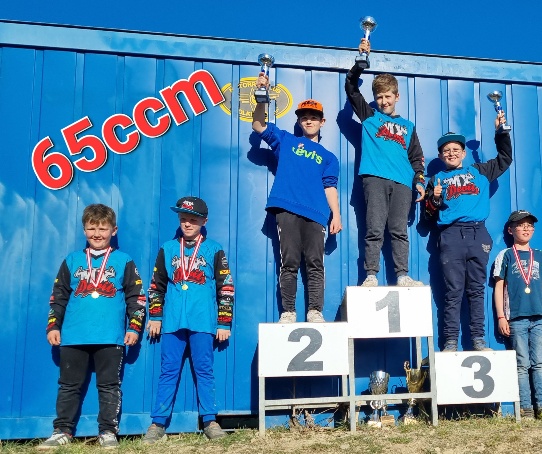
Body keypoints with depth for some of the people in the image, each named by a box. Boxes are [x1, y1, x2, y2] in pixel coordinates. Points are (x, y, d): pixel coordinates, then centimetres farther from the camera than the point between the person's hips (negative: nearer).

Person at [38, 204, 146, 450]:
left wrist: (134, 327, -2)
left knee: (109, 385, 4)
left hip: (111, 337, -2)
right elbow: (58, 297, 13)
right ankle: (62, 432, 19)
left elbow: (136, 297, 4)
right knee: (69, 385, 9)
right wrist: (53, 326, 6)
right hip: (73, 337, 2)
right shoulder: (72, 261, 12)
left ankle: (108, 432, 13)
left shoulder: (124, 261, 5)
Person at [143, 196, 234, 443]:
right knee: (168, 371, 4)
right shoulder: (167, 249, 11)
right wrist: (155, 317, 9)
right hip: (172, 321, 2)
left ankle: (210, 421, 10)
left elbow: (225, 289, 4)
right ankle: (158, 424, 9)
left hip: (202, 321, -2)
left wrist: (224, 323, 0)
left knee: (204, 370, 3)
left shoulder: (214, 250, 4)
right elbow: (157, 285, 15)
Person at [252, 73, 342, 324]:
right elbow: (259, 125, 11)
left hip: (315, 213, 1)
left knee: (315, 264, -5)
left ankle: (315, 312, -3)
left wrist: (336, 214, -2)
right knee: (289, 263, -3)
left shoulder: (328, 157, 22)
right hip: (287, 209, -1)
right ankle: (288, 312, 0)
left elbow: (329, 187, 12)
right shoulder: (285, 141, 21)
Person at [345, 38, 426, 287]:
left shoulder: (407, 126, 24)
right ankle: (371, 276, -7)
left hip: (402, 182, 2)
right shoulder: (369, 116, 17)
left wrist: (420, 180, 7)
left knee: (399, 230, -2)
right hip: (375, 178, -2)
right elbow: (351, 86, 12)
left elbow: (416, 157, 21)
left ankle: (402, 276, -1)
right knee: (374, 229, -8)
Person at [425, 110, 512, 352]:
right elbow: (429, 214, 13)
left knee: (477, 290, 4)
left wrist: (501, 131, 17)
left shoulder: (479, 172, 20)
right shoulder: (437, 180, 16)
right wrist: (434, 199, -7)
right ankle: (450, 341, -2)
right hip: (451, 235, -1)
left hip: (478, 234, 1)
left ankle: (478, 340, 8)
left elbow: (505, 159, 25)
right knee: (453, 291, -3)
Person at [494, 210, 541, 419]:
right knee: (522, 365, 1)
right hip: (516, 318, -2)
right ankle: (525, 408, 4)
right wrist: (501, 317, -4)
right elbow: (499, 288, 3)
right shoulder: (505, 256, 7)